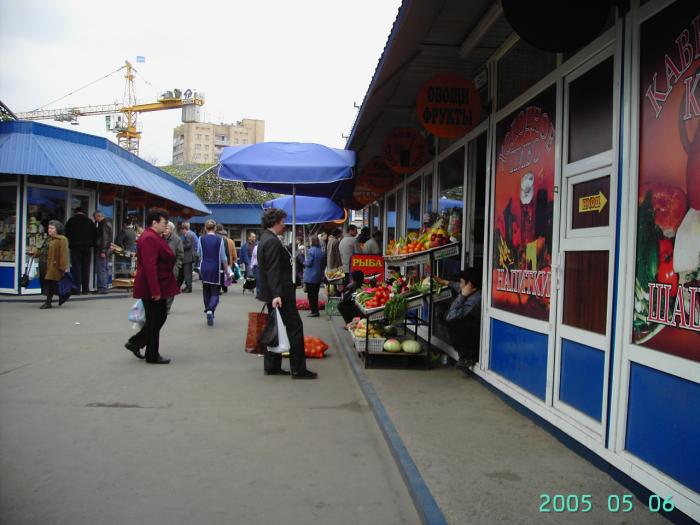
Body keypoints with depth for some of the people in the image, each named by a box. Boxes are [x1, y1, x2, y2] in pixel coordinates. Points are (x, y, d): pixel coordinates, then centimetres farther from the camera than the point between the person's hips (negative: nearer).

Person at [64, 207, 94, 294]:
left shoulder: (70, 221, 4)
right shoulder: (89, 220, 8)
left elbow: (67, 235, 6)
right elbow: (94, 234, 7)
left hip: (75, 246, -2)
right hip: (87, 246, 2)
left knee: (76, 267, -1)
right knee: (86, 267, 5)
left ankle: (77, 289, -6)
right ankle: (85, 289, 4)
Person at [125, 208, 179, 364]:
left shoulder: (154, 237, 14)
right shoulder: (149, 238, -19)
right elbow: (149, 266, -27)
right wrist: (155, 290, -28)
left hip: (159, 286, 10)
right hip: (152, 288, -10)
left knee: (160, 317, 16)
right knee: (154, 320, 0)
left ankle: (135, 343, 24)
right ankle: (152, 356, 12)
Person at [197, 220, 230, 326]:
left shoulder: (201, 239, -3)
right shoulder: (220, 239, -6)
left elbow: (199, 253, 10)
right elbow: (223, 257, -4)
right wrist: (227, 271, 4)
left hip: (204, 268, 2)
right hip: (216, 268, -2)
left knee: (206, 291, 17)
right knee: (215, 292, 3)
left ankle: (207, 311, 24)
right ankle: (210, 310, -20)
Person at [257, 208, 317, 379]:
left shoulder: (265, 239, 15)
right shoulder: (273, 242, -17)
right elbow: (273, 271, -25)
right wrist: (276, 294, -29)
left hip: (274, 294, 11)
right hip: (279, 293, -11)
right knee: (295, 327, -5)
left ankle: (272, 367, 19)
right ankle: (298, 369, 0)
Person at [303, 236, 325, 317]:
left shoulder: (311, 251, -17)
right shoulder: (321, 251, 5)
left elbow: (308, 263, -18)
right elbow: (323, 263, 12)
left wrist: (305, 261, 3)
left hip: (310, 277, -7)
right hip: (318, 276, 7)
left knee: (311, 295, 1)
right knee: (315, 294, 15)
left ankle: (314, 311, 0)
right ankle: (316, 311, 20)